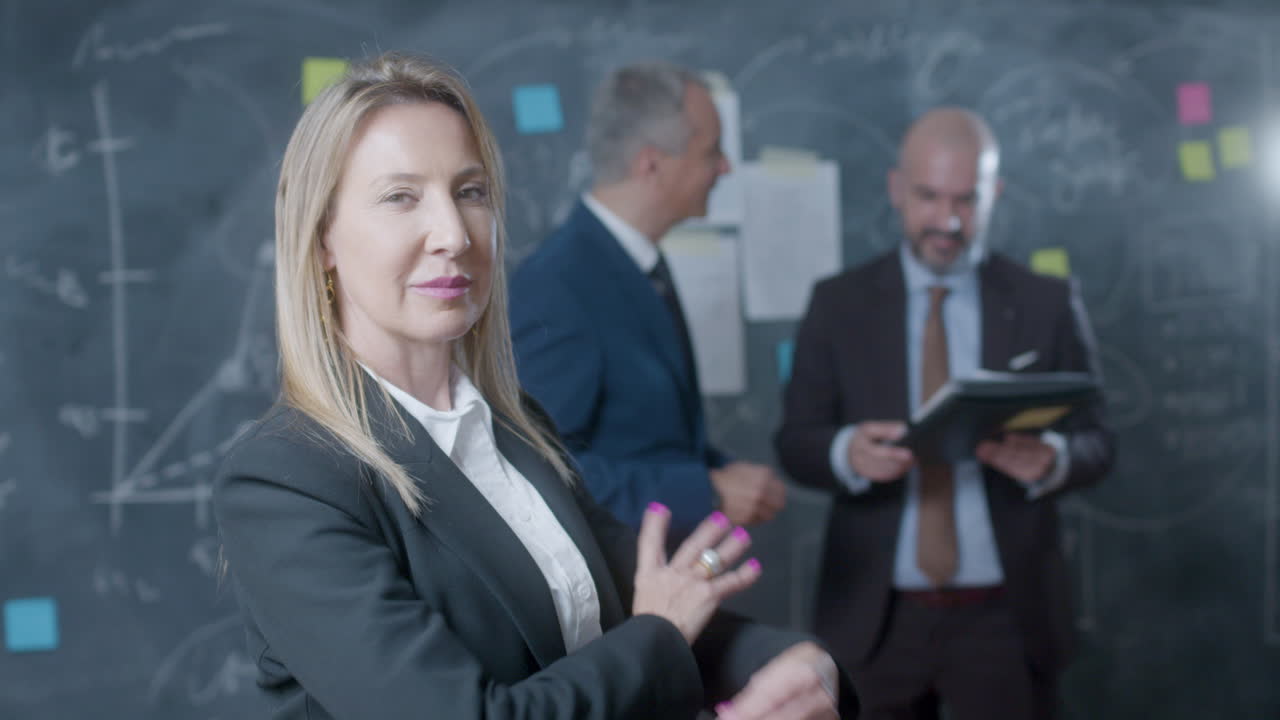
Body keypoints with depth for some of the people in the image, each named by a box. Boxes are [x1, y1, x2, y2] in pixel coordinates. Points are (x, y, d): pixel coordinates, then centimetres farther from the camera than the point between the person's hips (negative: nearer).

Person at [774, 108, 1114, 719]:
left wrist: (1052, 458, -22)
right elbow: (795, 441, -1)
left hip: (1006, 616, 0)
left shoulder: (1048, 304, 1)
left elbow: (1096, 442, 0)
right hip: (876, 616, 0)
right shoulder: (838, 303, 2)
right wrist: (849, 452, -23)